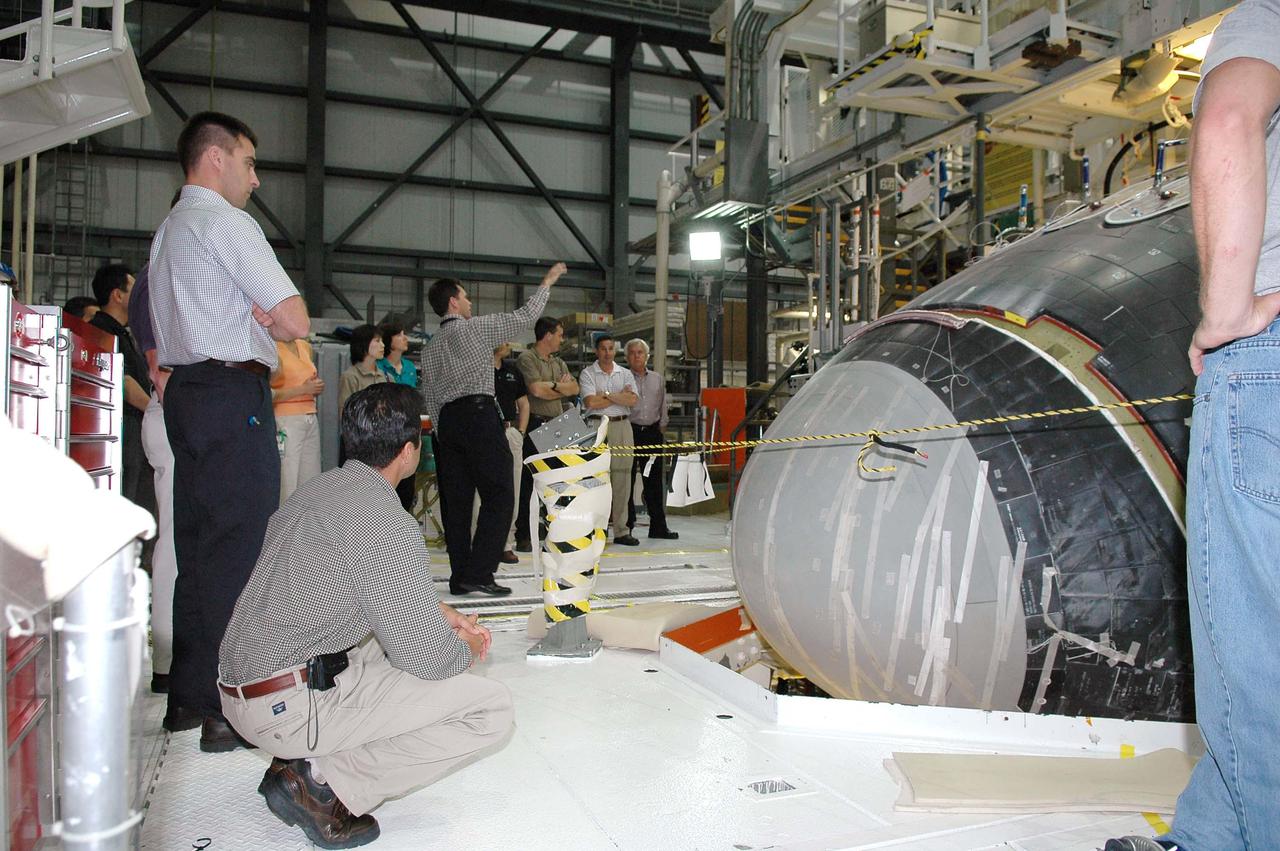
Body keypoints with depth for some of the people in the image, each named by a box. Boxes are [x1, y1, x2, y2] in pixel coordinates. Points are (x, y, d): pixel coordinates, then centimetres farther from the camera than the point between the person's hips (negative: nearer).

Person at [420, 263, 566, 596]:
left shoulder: (430, 348, 19)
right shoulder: (476, 327, 1)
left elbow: (430, 397, 17)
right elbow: (525, 316, 5)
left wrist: (442, 434, 20)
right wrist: (547, 283, 17)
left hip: (447, 419, 7)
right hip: (479, 413, -7)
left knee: (456, 500, 6)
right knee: (498, 495, -6)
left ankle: (460, 576, 8)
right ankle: (478, 573, -13)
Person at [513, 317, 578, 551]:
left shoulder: (558, 363, 22)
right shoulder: (527, 358, -3)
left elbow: (574, 388, 9)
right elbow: (536, 389, -16)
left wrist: (552, 386, -7)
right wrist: (561, 387, 1)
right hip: (536, 425, -8)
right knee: (529, 482, -5)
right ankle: (523, 537, 0)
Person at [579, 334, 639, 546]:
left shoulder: (625, 374, 15)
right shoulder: (588, 373, 5)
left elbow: (632, 400, 0)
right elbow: (590, 402, -9)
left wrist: (606, 395, -5)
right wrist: (620, 396, 0)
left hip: (622, 426, 4)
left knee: (622, 477, 2)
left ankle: (621, 530, 7)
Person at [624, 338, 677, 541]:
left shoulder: (658, 379, 16)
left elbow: (663, 405, 20)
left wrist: (662, 426, 11)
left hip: (652, 432, 4)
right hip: (629, 431, -4)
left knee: (654, 480, 6)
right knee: (627, 480, -2)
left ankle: (658, 526, 11)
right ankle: (626, 526, 5)